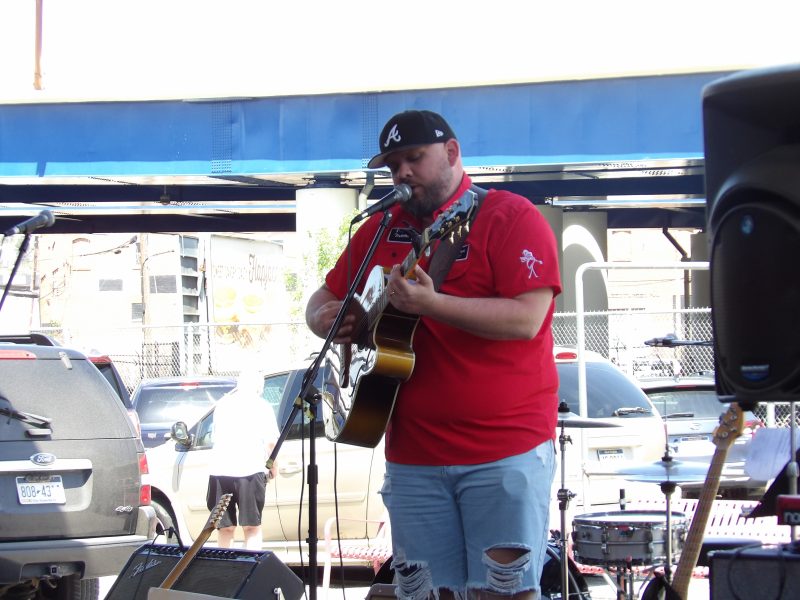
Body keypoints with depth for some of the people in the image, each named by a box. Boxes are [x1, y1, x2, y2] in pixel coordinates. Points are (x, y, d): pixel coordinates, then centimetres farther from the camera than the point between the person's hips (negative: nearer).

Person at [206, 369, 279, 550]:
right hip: (250, 470, -3)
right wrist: (273, 466, 13)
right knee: (252, 527, 2)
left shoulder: (222, 405, 20)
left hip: (219, 470, 3)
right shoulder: (261, 406, 6)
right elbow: (271, 441, -1)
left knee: (225, 528, 12)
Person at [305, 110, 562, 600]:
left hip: (506, 450, -5)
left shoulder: (510, 217, -4)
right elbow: (326, 297, 25)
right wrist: (323, 319, 0)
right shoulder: (379, 231, 15)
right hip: (413, 452, 6)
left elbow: (526, 319, -16)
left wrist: (431, 304, -26)